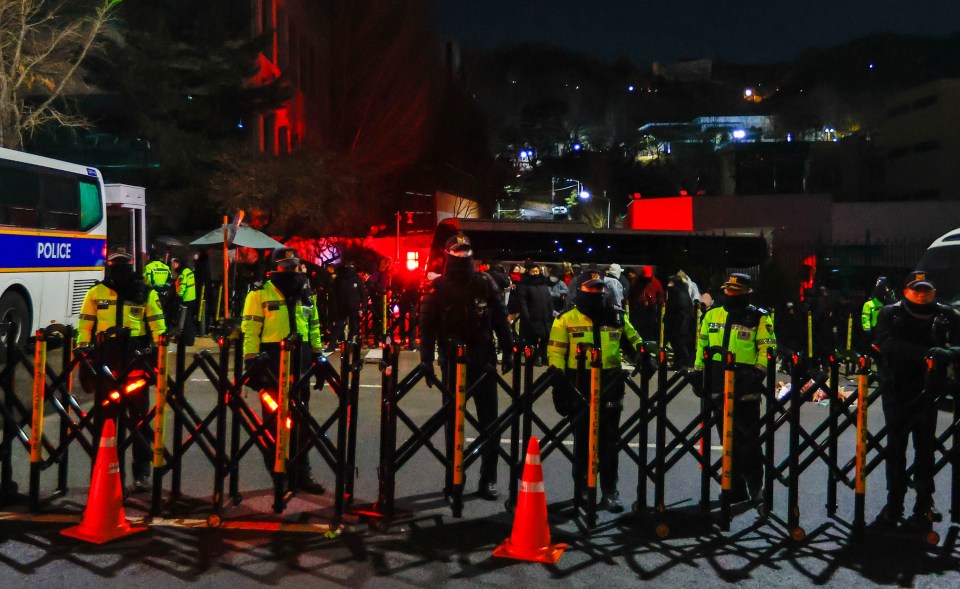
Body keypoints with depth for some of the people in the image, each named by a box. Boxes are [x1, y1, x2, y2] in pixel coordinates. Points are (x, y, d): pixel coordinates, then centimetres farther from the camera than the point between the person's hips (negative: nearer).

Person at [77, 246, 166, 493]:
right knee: (105, 417, 9)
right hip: (105, 363, 1)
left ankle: (142, 472, 9)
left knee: (140, 418, 3)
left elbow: (158, 327, 4)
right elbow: (85, 327, 9)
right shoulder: (95, 293, 8)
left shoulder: (146, 294, 5)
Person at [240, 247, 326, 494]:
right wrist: (250, 360, -14)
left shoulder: (306, 294, 14)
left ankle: (301, 471, 16)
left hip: (300, 361, 5)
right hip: (272, 360, -4)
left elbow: (314, 328, 19)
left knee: (299, 419, 8)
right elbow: (250, 330, -7)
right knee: (274, 417, 4)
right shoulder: (260, 293, -2)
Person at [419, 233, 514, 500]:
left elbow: (501, 319, 5)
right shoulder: (438, 287, -2)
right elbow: (427, 326, -3)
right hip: (452, 362, 0)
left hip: (484, 361, 1)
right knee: (453, 421, 10)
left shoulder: (485, 283, 1)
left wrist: (508, 352, 3)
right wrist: (427, 361, -8)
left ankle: (488, 480, 12)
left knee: (489, 422, 3)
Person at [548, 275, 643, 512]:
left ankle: (610, 492, 12)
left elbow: (634, 341, 18)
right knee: (582, 439, 7)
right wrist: (558, 382, -11)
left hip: (610, 384, 2)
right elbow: (556, 351, -3)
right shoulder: (566, 319, 0)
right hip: (579, 384, -2)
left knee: (609, 442, 4)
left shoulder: (616, 317, 9)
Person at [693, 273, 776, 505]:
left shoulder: (759, 318, -1)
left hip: (745, 385, -5)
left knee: (748, 439, -3)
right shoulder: (712, 315, 12)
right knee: (729, 440, 10)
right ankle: (735, 489, 19)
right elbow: (702, 345, 17)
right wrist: (698, 371, 13)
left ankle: (755, 487, 10)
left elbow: (768, 348, -4)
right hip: (719, 386, 5)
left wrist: (758, 372, -15)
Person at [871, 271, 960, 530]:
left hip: (927, 390, 0)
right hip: (896, 389, 0)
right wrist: (924, 352, -30)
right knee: (895, 446, 7)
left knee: (925, 448, 3)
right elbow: (887, 343, -17)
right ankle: (894, 505, 17)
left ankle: (924, 508, 13)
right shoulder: (890, 314, 1)